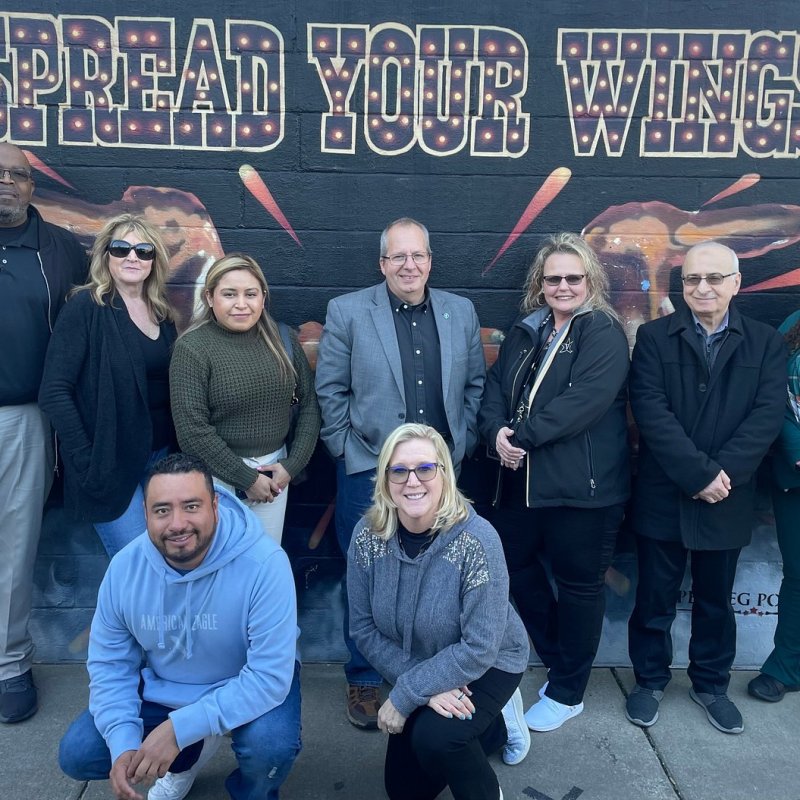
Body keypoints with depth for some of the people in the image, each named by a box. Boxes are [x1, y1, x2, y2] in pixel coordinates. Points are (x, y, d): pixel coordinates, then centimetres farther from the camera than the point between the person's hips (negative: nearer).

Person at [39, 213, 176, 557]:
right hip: (108, 462, -6)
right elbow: (54, 392, -14)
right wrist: (86, 460, -16)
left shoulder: (161, 313, 7)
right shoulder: (85, 308, -10)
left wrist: (175, 448, 2)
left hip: (161, 454, 6)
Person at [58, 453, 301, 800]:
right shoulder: (126, 566, -18)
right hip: (162, 688, 4)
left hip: (249, 685, -4)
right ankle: (187, 759, 22)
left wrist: (179, 729, -34)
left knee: (270, 745, -32)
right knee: (76, 755, -5)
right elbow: (110, 663, -6)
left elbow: (269, 675, -31)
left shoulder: (265, 563, -33)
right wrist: (122, 744, -20)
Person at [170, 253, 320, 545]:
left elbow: (309, 404, 4)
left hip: (275, 470, 4)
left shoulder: (282, 340, 2)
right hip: (218, 473, -3)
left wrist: (292, 465, -4)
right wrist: (246, 477, -12)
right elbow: (192, 430, -15)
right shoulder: (192, 348, -10)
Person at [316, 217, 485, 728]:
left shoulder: (461, 312, 7)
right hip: (369, 471, -2)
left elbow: (475, 383, 12)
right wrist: (346, 448, -4)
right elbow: (330, 389, -1)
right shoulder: (347, 311, -2)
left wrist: (463, 443, 5)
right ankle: (364, 681, 28)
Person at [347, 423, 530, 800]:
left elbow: (480, 648, -28)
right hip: (416, 668, 5)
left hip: (488, 665, -4)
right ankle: (493, 726, 35)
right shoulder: (367, 536, -19)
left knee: (434, 736, -30)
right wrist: (425, 688, -22)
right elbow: (365, 629, -13)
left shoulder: (477, 540, -31)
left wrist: (404, 695, -25)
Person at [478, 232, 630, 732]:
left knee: (579, 583, 7)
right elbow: (496, 387, 7)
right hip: (521, 480, 7)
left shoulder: (604, 333, -8)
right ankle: (558, 661, 41)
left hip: (583, 485, -7)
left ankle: (567, 693, 26)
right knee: (517, 567, 17)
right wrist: (497, 432, -13)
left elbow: (584, 401, -21)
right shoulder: (526, 331, 13)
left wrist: (522, 434, -19)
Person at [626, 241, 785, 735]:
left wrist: (722, 473, -18)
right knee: (655, 598, 10)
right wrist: (698, 474, -18)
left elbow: (768, 416, -7)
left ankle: (711, 684, 37)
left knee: (716, 598, 17)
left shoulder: (766, 343, 3)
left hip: (727, 500, 2)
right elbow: (651, 412, -12)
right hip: (664, 496, -1)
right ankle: (650, 680, 31)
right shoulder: (654, 337, -2)